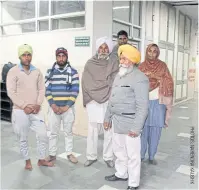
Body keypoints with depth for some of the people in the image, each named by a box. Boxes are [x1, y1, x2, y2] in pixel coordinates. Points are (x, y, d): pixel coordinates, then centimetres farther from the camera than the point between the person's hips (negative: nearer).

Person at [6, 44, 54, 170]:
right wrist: (24, 106, -15)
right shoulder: (13, 72, -5)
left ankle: (42, 159, 23)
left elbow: (42, 89, 6)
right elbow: (11, 92, -10)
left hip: (36, 110, 3)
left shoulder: (37, 71, 7)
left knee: (43, 135, 4)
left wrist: (38, 104, -9)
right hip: (20, 111, -3)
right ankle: (27, 161, 27)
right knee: (23, 138, 8)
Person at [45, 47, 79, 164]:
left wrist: (67, 106, -11)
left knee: (68, 132, 11)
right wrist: (53, 105, -10)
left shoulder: (73, 72, 0)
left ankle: (69, 153, 24)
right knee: (53, 132, 8)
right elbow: (47, 90, 2)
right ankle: (52, 154, 22)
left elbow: (75, 91, -5)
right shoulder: (50, 72, 5)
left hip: (68, 107, -1)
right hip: (54, 107, 1)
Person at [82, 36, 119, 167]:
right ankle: (91, 156, 21)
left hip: (109, 101, -1)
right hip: (93, 101, 1)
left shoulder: (113, 62, 4)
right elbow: (86, 83, 4)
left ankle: (108, 157, 18)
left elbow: (114, 81, -3)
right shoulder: (90, 63, 7)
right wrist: (87, 99, -3)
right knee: (92, 130, 6)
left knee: (109, 130, 4)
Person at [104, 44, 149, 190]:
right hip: (117, 121, 9)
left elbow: (143, 106, -19)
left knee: (132, 154, 3)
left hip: (130, 122, -8)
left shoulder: (139, 78, -15)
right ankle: (121, 174, 40)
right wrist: (108, 117, 18)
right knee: (119, 150, 21)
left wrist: (136, 127, -21)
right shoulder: (119, 76, 13)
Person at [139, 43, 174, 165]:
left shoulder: (162, 65, 3)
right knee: (143, 129, 3)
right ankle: (141, 155, 15)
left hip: (158, 102, 0)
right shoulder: (141, 66, 5)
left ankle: (152, 156, 16)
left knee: (155, 130, 3)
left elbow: (168, 83, 1)